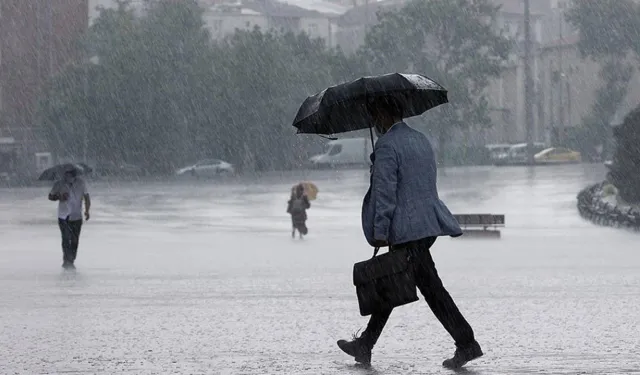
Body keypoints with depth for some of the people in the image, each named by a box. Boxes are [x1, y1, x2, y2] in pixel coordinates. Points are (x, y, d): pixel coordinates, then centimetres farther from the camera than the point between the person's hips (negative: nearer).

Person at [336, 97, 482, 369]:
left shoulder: (387, 145, -12)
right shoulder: (421, 140, 16)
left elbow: (385, 192, -16)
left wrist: (380, 232, -14)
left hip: (407, 230, -9)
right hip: (429, 223, 9)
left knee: (431, 287, -7)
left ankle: (466, 343, -9)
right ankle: (365, 345, 20)